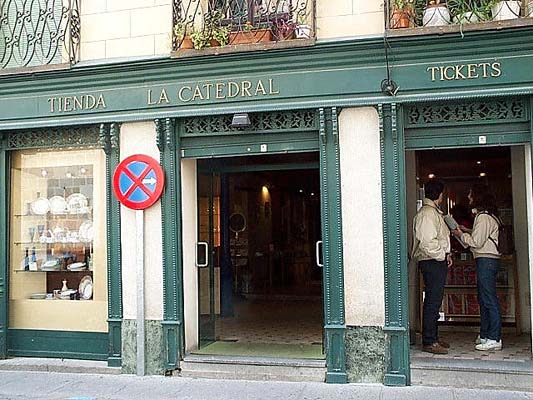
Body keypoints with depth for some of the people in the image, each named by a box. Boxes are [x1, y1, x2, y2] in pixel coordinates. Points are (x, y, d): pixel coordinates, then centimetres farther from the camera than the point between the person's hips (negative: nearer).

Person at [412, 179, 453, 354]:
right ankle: (429, 342, -5)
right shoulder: (427, 213, -14)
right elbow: (427, 242, -22)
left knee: (434, 301, 14)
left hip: (438, 262, 10)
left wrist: (446, 254, 11)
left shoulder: (434, 212, 20)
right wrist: (443, 255, -12)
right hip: (432, 262, -10)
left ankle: (433, 338, 22)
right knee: (432, 301, -8)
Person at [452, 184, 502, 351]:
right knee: (483, 299, 14)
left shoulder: (483, 217, -15)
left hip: (486, 260, -11)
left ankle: (494, 339, -6)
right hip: (486, 260, 11)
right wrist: (468, 231, 15)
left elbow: (477, 242, -17)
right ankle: (485, 335, 21)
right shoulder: (487, 215, 17)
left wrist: (461, 235, -4)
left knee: (489, 299, -8)